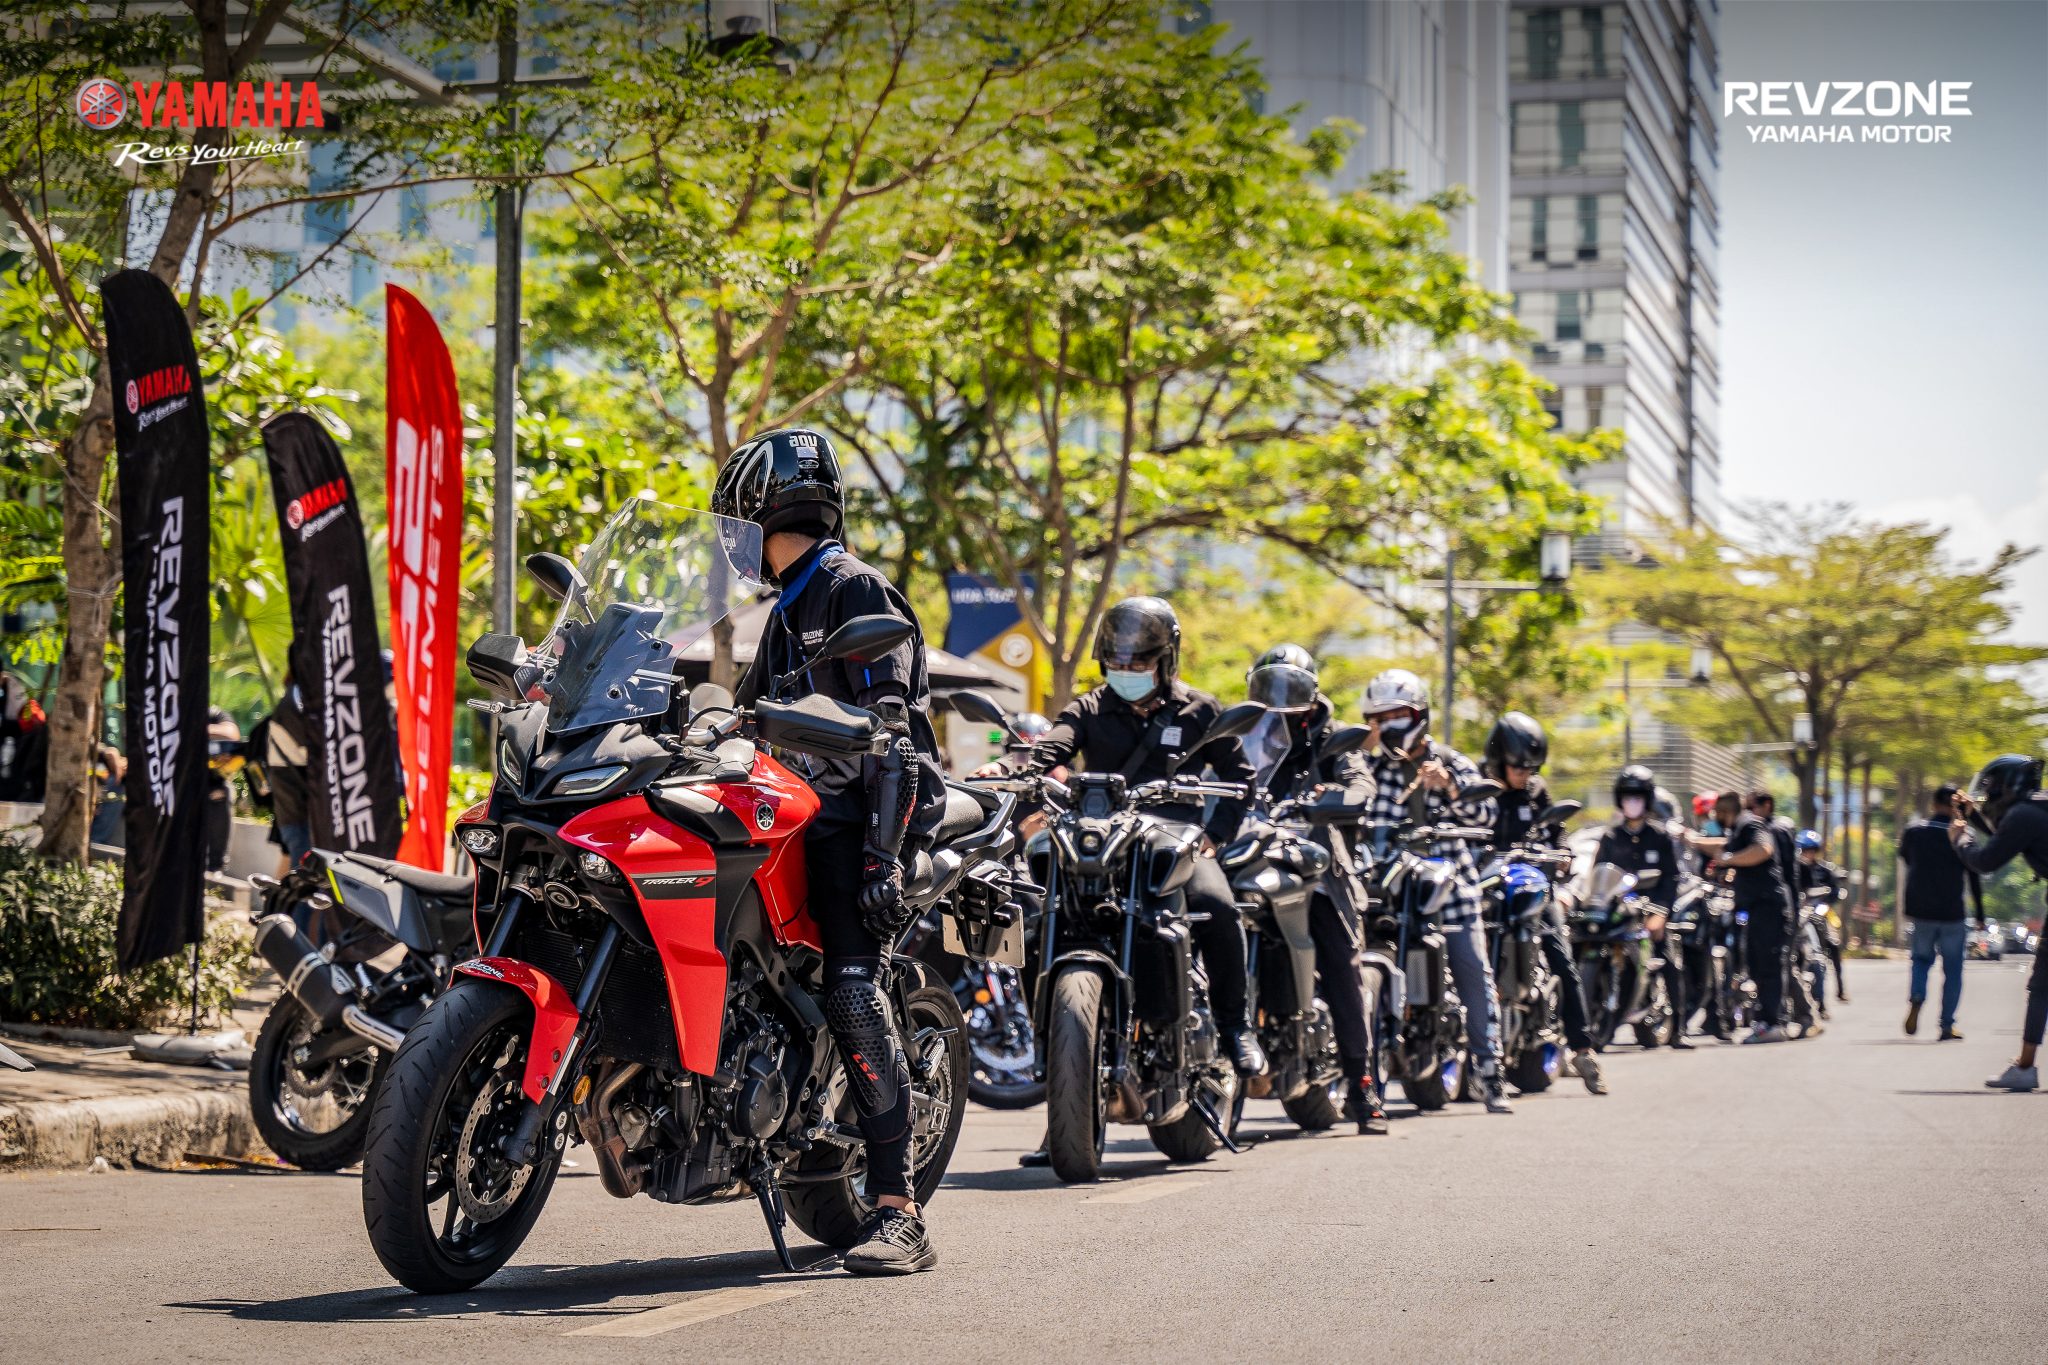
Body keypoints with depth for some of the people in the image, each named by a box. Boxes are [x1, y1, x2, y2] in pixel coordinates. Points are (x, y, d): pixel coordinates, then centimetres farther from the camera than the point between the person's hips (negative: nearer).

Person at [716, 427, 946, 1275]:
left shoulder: (856, 591, -5)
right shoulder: (789, 609, 25)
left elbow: (891, 731, -15)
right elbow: (753, 718, 34)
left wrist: (884, 855, -24)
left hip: (864, 822, -10)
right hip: (805, 820, 10)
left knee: (854, 993, -22)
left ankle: (899, 1214, -26)